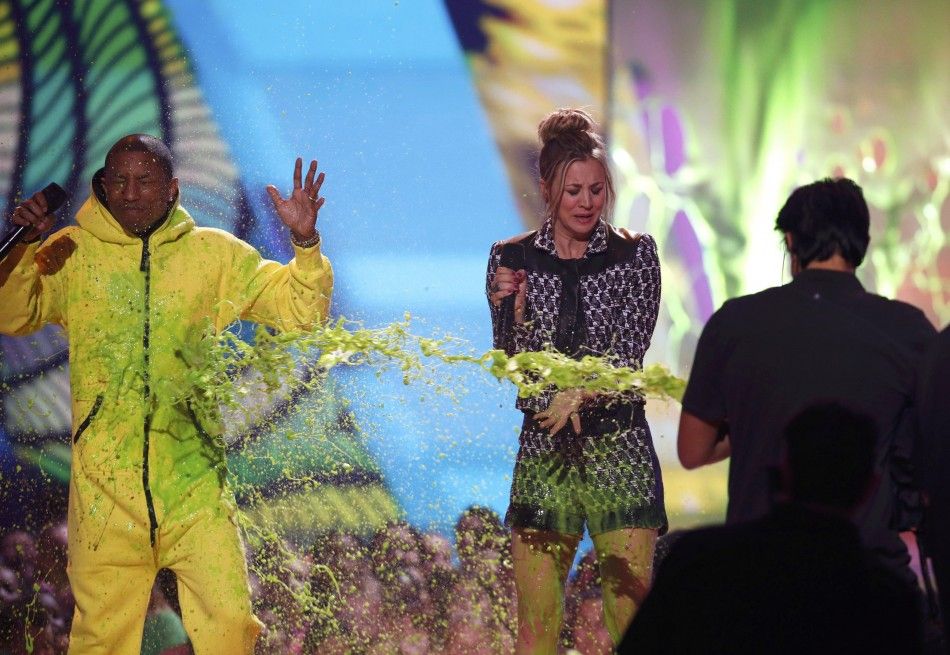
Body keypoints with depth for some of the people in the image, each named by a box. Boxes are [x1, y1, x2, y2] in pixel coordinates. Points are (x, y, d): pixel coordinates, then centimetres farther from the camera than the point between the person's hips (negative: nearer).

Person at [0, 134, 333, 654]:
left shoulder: (216, 255, 10)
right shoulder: (71, 255, 8)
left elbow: (300, 309, 13)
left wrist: (305, 242, -4)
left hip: (194, 479, 1)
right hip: (105, 484, 0)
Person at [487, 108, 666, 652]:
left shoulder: (635, 254, 3)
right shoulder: (513, 259, 7)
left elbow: (629, 352, -4)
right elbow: (513, 365, 5)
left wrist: (577, 396, -19)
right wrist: (514, 307, -12)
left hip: (619, 449, -1)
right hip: (544, 451, 1)